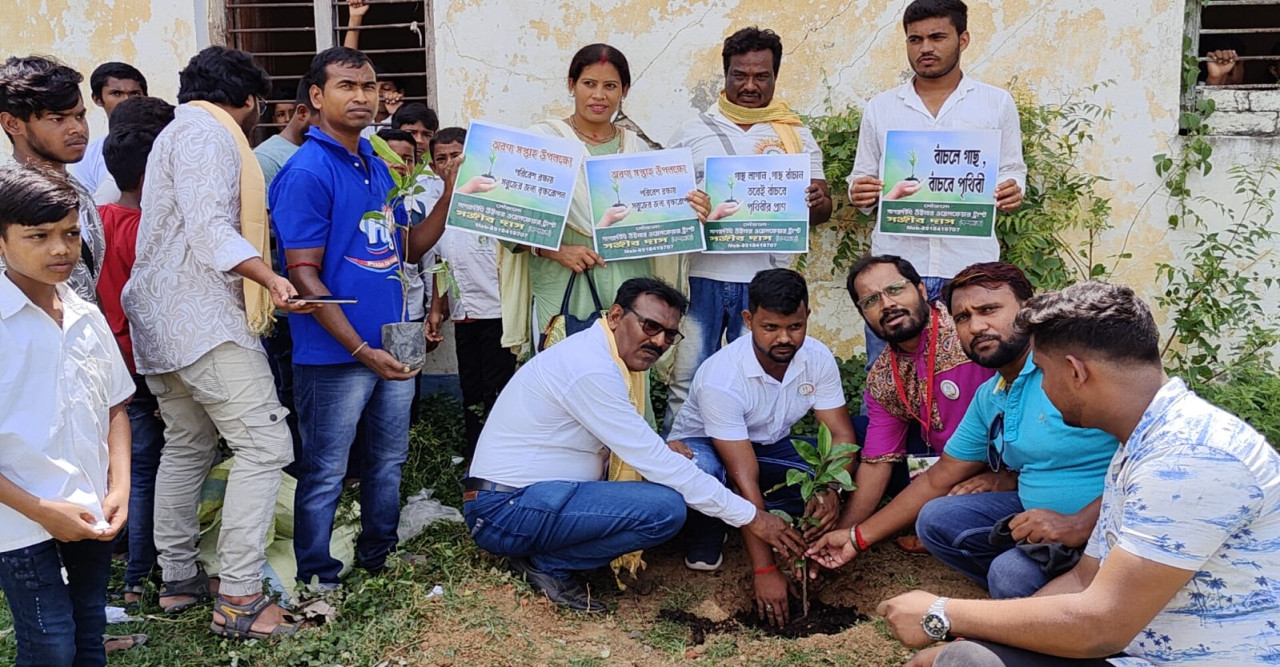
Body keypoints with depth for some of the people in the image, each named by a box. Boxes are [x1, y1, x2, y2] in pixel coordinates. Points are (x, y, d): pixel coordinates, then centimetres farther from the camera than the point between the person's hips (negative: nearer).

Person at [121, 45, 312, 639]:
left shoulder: (180, 132, 23)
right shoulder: (209, 134, -9)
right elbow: (209, 229, -21)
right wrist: (269, 277, -33)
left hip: (161, 320, 11)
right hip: (204, 318, -11)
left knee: (187, 446, 18)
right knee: (264, 446, -12)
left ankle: (178, 579, 24)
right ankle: (239, 599, -12)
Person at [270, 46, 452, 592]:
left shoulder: (378, 167, 11)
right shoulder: (306, 173, -13)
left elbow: (410, 248, 17)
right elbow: (303, 275, -16)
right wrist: (362, 351, -20)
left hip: (391, 347, 8)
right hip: (335, 356, -7)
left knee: (388, 460, 19)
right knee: (325, 473, 5)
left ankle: (379, 554, 36)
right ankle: (316, 579, 20)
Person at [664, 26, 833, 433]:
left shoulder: (797, 136, 9)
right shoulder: (692, 132, 7)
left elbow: (822, 208, 7)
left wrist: (817, 201, -17)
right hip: (702, 277, -1)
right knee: (686, 381, 2)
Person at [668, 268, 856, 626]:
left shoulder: (817, 358, -18)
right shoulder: (720, 378, -34)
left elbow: (841, 435, -18)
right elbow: (745, 479, -36)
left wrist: (830, 492, -41)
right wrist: (765, 570, -37)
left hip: (770, 447, 5)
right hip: (702, 444, -5)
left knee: (841, 471, -21)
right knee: (704, 470, -41)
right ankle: (706, 539, -7)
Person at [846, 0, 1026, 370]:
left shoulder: (997, 103, 8)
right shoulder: (879, 108, 11)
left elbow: (1012, 171, 11)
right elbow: (862, 178, 14)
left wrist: (1011, 192, -12)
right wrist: (860, 193, -9)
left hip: (970, 268, -1)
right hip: (895, 265, 1)